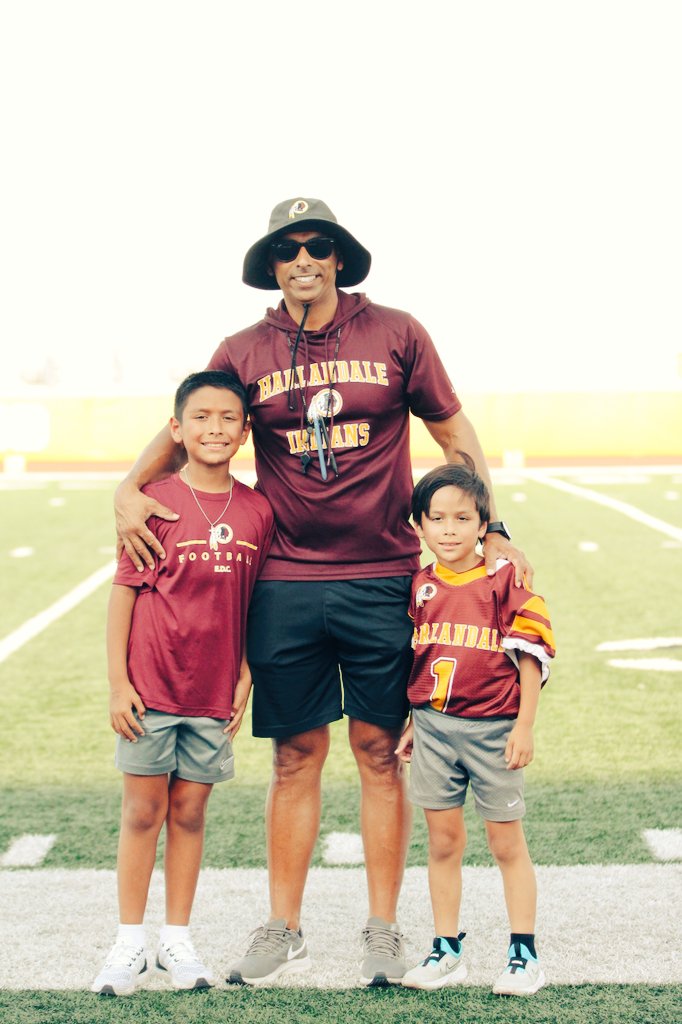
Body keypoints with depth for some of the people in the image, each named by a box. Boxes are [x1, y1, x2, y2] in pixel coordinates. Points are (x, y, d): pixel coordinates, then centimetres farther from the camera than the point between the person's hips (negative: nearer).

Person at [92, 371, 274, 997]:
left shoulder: (257, 510, 1)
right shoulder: (156, 503, -8)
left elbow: (252, 603, 9)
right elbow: (124, 592, -5)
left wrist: (245, 677, 6)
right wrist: (118, 683, -7)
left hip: (214, 690, 3)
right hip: (151, 687, -2)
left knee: (190, 813, 10)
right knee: (143, 811, 5)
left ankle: (178, 939, 21)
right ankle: (130, 944, 15)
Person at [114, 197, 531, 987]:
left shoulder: (395, 334, 1)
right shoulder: (244, 352, 4)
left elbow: (454, 432, 7)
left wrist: (491, 529, 1)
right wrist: (130, 488, -2)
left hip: (382, 579, -1)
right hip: (286, 586, 1)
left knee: (379, 751, 4)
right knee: (295, 757, 6)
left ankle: (383, 932, 13)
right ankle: (283, 930, 16)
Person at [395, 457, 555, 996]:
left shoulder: (506, 581, -6)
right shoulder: (421, 587, 6)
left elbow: (532, 658, -6)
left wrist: (524, 726, -10)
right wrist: (414, 724, 13)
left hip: (493, 728, -3)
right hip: (435, 727, 4)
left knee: (507, 842, 4)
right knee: (444, 842, 8)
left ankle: (524, 952, 12)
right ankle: (447, 950, 17)